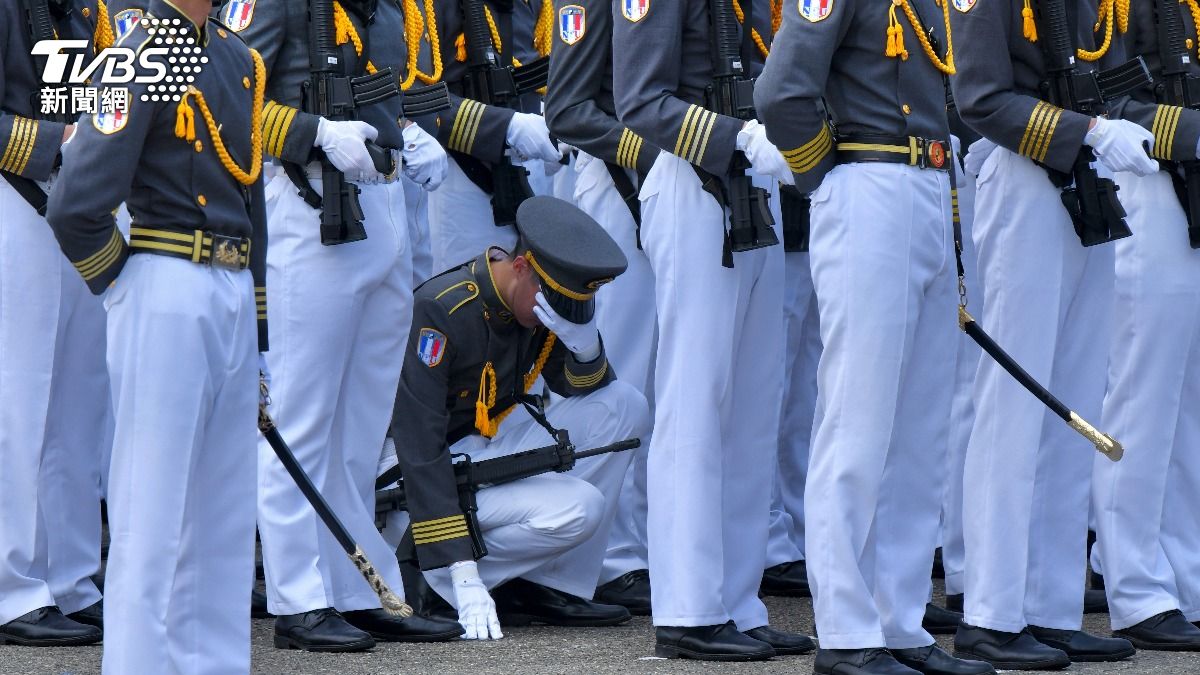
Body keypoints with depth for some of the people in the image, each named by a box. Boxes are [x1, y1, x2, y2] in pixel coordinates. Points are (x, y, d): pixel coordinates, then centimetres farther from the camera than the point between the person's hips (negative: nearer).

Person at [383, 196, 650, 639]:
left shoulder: (551, 301, -4)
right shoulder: (440, 311, -26)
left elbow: (586, 388, 6)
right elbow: (419, 449, -28)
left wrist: (585, 346, -21)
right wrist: (465, 580, -33)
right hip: (440, 468, -8)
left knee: (626, 407, -5)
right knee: (578, 508, -26)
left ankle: (551, 587, -6)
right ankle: (437, 584, -8)